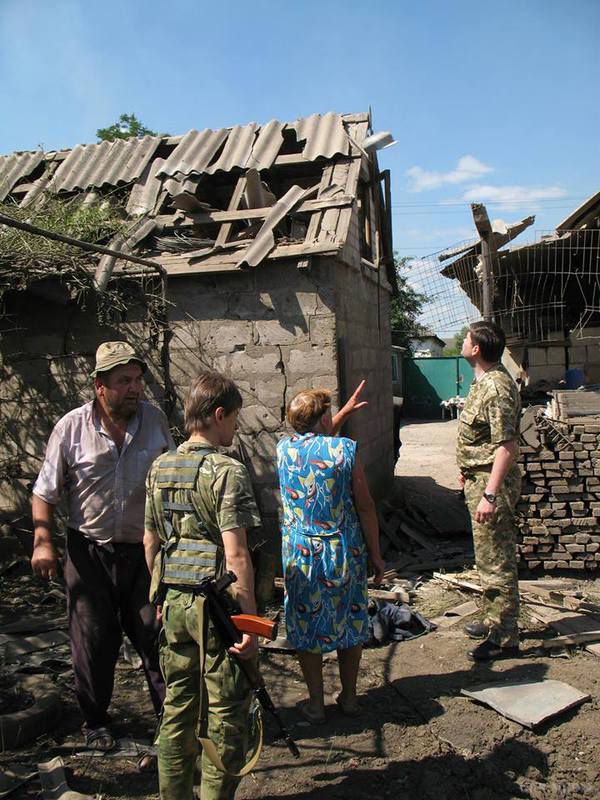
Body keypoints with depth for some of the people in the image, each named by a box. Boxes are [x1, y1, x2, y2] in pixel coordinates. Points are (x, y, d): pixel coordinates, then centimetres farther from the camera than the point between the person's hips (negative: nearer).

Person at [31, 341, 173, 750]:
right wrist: (43, 541, -12)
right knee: (94, 641, 10)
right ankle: (96, 721, 31)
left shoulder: (155, 420, -3)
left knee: (156, 635, 6)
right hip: (89, 552, -1)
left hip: (145, 550, 1)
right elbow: (45, 492, -1)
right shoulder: (72, 427, -9)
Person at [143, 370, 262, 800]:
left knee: (177, 706, 19)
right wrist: (250, 622, -15)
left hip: (174, 603, 7)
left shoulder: (160, 468, 5)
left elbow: (150, 541, 12)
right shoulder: (228, 471, -15)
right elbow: (236, 554, -20)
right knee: (225, 715, 9)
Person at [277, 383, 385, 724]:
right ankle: (349, 697, 30)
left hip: (300, 555, 2)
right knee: (351, 625, 17)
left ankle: (316, 703, 23)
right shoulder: (346, 449, -11)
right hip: (345, 554, -1)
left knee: (306, 629, 14)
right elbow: (365, 507, -8)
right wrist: (376, 555, 1)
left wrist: (346, 412, 28)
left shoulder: (284, 449, -1)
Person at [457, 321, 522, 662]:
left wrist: (490, 494, -29)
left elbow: (507, 446, -26)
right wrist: (470, 471, 27)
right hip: (481, 479, 11)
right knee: (489, 558, 20)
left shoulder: (497, 388, -23)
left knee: (496, 562, -2)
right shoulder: (485, 381, 10)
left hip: (491, 483, -11)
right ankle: (495, 621, 34)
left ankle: (505, 638, 9)